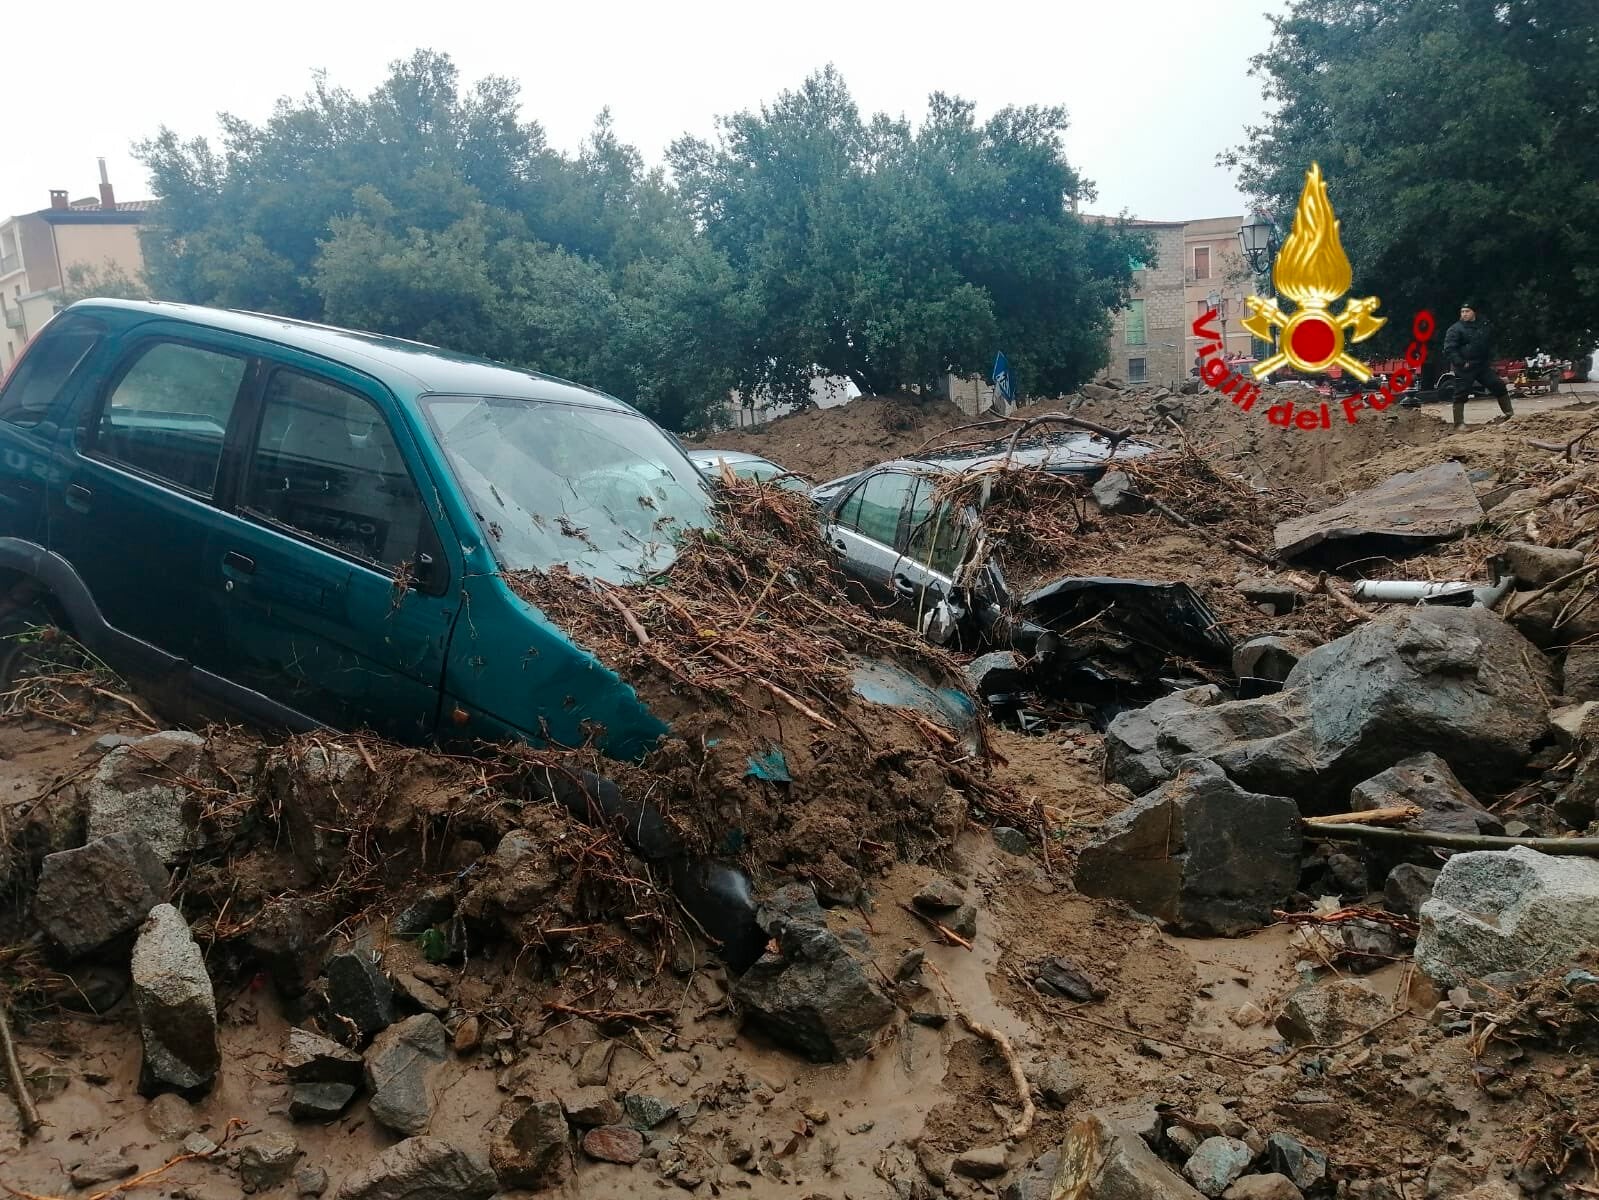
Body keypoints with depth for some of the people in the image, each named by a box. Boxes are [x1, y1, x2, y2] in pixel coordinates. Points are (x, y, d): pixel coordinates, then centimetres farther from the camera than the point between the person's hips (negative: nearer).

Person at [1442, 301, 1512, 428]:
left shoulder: (1485, 326, 12)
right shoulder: (1455, 329, -7)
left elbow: (1490, 345, 28)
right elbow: (1449, 349, -15)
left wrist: (1489, 358, 16)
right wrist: (1461, 363, -22)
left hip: (1483, 365, 6)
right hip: (1465, 368, -5)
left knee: (1499, 387, 5)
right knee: (1461, 395, -7)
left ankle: (1510, 414, 16)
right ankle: (1459, 424, -3)